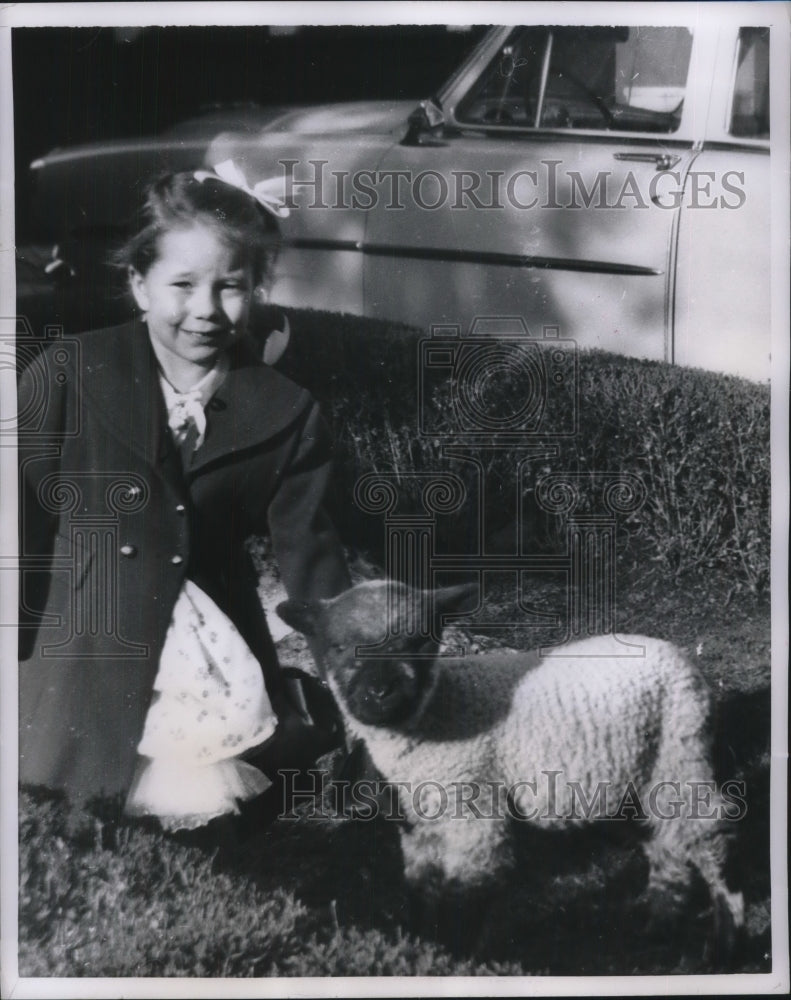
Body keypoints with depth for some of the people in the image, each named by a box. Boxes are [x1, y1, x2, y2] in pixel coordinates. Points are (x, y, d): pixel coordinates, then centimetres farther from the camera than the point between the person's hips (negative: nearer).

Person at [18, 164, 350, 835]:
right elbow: (27, 516, -2)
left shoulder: (286, 414, 1)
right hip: (84, 647, -1)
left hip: (219, 654, 2)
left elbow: (311, 556, 2)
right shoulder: (68, 375, -3)